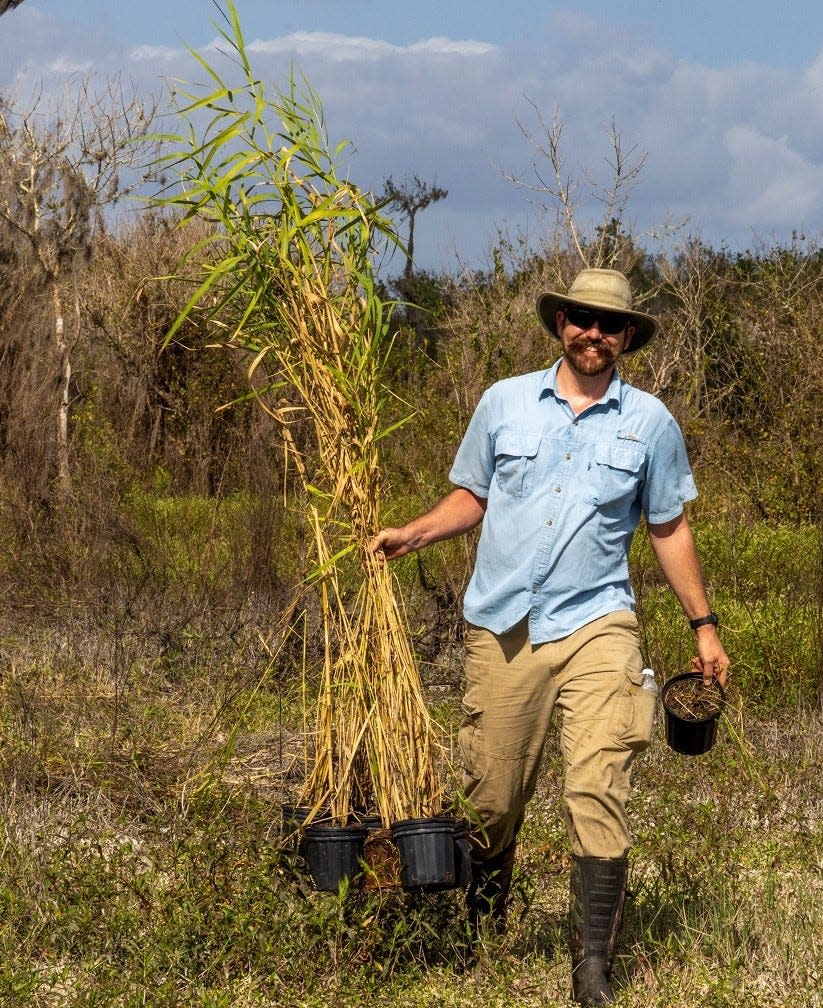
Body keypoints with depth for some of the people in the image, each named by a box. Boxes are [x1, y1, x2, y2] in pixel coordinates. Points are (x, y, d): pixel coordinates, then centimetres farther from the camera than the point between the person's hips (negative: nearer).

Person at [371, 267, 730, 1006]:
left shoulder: (649, 422, 6)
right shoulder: (504, 403, 7)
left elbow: (669, 530, 14)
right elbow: (471, 498, 16)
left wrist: (704, 626, 14)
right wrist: (414, 533, -1)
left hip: (595, 623, -1)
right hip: (502, 628, 1)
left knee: (597, 790, -14)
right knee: (492, 796, 6)